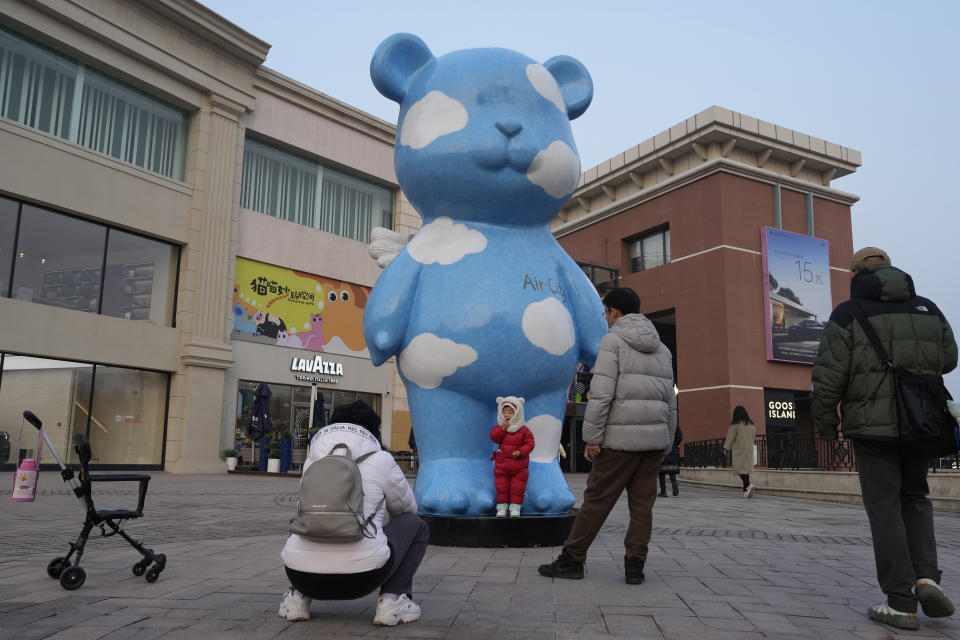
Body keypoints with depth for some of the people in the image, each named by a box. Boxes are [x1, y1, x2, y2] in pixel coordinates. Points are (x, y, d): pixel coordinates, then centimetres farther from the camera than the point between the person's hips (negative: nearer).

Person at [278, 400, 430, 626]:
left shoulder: (313, 460, 14)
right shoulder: (382, 461, 4)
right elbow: (406, 508, 21)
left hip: (304, 574, 4)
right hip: (362, 576, -3)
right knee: (416, 525, 21)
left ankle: (299, 595, 14)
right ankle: (392, 598, 4)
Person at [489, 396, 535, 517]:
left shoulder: (524, 430, -7)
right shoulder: (499, 428, -1)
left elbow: (529, 444, -8)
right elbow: (493, 437, -15)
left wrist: (521, 452, -21)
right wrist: (502, 429, -26)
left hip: (519, 465, -2)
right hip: (502, 464, 2)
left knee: (517, 487, 4)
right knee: (501, 486, 7)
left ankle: (515, 507, 15)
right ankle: (502, 506, 17)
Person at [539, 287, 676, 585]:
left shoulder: (613, 341, -6)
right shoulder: (662, 349, 15)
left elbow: (601, 394, -15)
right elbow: (670, 403, 15)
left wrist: (592, 438, -13)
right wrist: (666, 445, 19)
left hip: (621, 439, -6)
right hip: (653, 439, 6)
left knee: (596, 500, 0)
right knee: (642, 504, 8)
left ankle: (572, 559, 7)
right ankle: (635, 565, 7)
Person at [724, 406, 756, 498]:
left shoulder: (735, 424, -12)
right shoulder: (751, 424, 8)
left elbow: (730, 437, -9)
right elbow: (753, 435, 16)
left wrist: (726, 448, -1)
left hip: (738, 450, -6)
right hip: (749, 449, 6)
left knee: (740, 469, -6)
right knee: (746, 468, 11)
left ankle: (748, 485, -26)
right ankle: (746, 490, 13)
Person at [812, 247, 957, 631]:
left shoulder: (848, 314, -6)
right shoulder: (927, 308, 7)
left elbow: (829, 376, -11)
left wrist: (825, 422, 2)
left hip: (872, 426, -4)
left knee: (884, 507, 2)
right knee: (915, 498, 20)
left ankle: (901, 603, 1)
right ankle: (926, 576, 3)